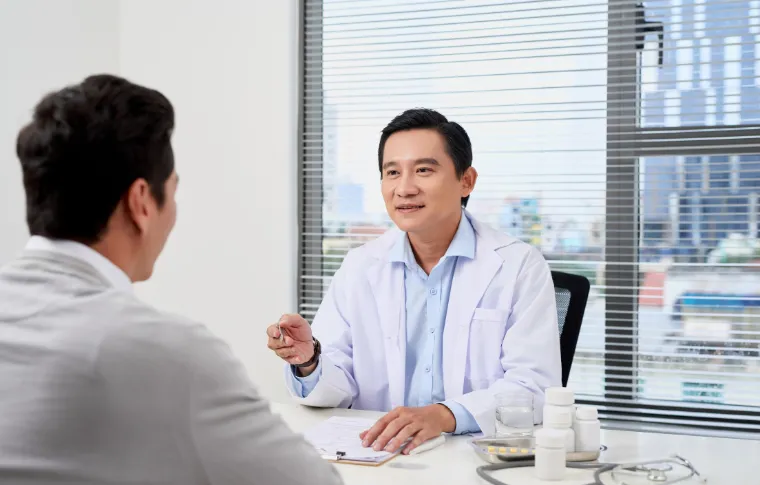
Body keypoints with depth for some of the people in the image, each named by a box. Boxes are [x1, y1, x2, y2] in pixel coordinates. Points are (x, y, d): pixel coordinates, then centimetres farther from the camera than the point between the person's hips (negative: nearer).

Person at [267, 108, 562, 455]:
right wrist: (308, 360, -17)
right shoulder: (358, 267, 7)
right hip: (377, 452, 1)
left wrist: (445, 415, -27)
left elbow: (536, 387, -11)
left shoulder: (520, 267, -3)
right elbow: (337, 388, 6)